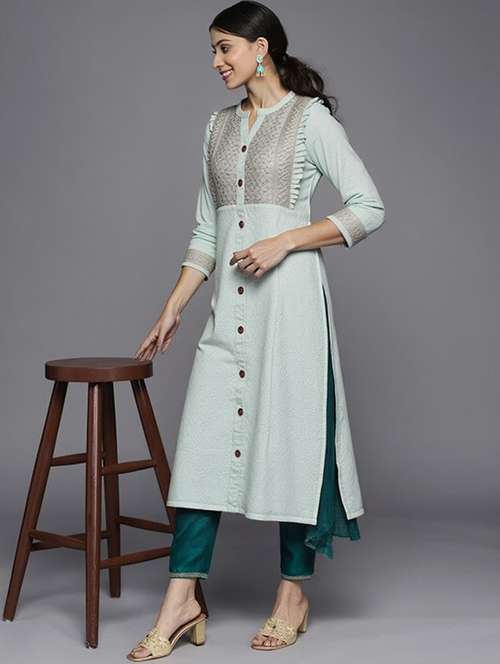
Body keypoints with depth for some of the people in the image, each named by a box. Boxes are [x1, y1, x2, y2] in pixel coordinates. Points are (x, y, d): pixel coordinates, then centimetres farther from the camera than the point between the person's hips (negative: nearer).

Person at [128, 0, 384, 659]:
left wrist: (283, 241, -15)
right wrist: (173, 308, 12)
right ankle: (181, 600, 6)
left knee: (290, 437, 1)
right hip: (228, 305, 6)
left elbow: (369, 209, -7)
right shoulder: (219, 127, 16)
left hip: (290, 296, -6)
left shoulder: (310, 118, -3)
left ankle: (293, 596, 15)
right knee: (203, 439, 1)